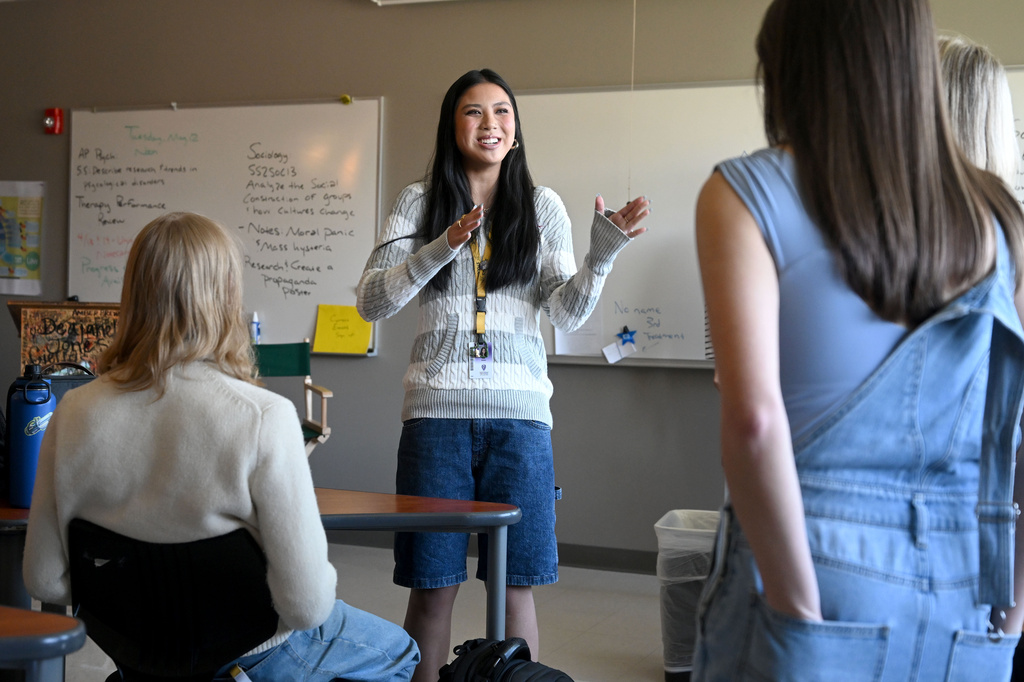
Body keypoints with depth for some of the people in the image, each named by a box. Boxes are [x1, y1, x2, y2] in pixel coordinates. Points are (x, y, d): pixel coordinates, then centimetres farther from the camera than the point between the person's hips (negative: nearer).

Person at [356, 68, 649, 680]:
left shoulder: (544, 206, 9)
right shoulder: (420, 203, 6)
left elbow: (568, 313, 3)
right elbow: (371, 302, -3)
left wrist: (602, 255, -15)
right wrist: (441, 249, -16)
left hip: (519, 408, 1)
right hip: (438, 406, -1)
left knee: (517, 584, 6)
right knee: (432, 584, 4)